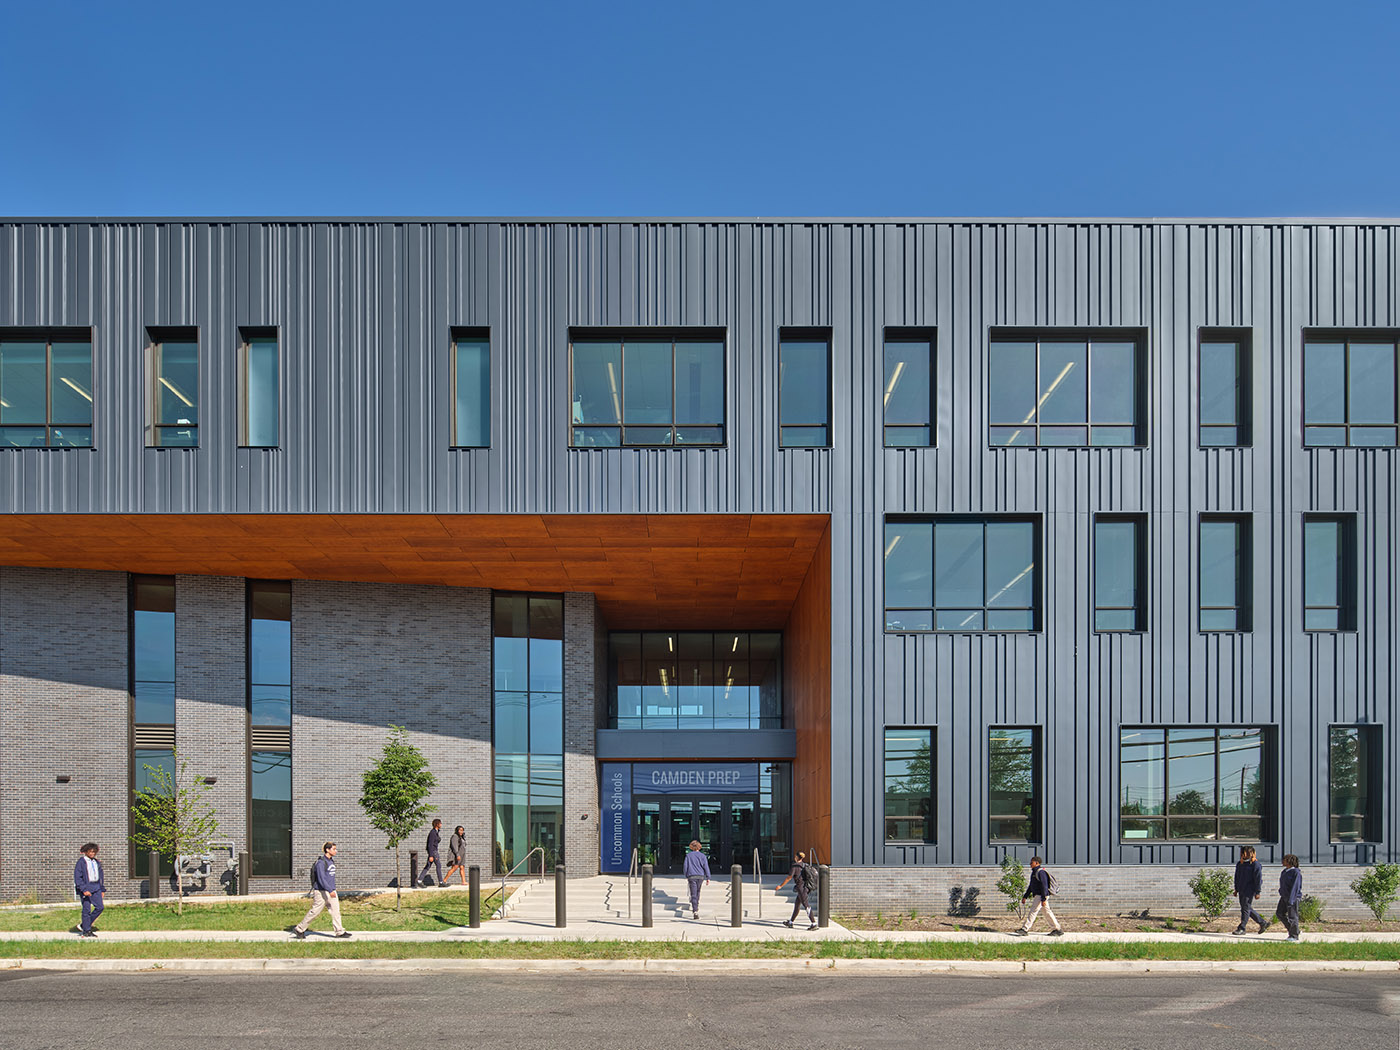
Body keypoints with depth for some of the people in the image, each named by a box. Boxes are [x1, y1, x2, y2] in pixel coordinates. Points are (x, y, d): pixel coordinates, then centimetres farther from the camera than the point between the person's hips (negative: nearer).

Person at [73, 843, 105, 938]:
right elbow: (77, 877, -11)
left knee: (99, 907, -1)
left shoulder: (97, 862, 14)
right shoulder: (81, 862, -6)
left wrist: (102, 889, 19)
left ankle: (84, 926, 12)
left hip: (96, 888, 6)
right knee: (87, 910, -3)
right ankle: (86, 931, 6)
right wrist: (84, 890, -19)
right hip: (85, 887, -6)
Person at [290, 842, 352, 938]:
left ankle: (339, 931, 2)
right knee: (315, 911, 0)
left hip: (331, 890, 8)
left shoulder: (331, 861, 12)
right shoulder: (321, 862, -16)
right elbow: (321, 878, -23)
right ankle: (299, 929, 13)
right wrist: (330, 890, -29)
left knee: (335, 910, 1)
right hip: (321, 891, -8)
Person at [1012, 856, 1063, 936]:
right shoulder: (1034, 872, 17)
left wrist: (1043, 899, -24)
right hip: (1037, 895, 10)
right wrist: (1025, 896, 21)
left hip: (1041, 896, -10)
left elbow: (1044, 886, -21)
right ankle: (1058, 929, 15)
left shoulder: (1041, 872, -15)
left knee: (1033, 911, -9)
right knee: (1047, 912, 12)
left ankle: (1025, 929, -8)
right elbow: (1030, 886, 23)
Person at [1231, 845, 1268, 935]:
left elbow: (1258, 879, -12)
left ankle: (1242, 928, -1)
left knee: (1245, 908, -6)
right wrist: (1236, 889, 20)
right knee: (1248, 909, 13)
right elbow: (1237, 877, 22)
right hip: (1241, 890, 8)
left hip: (1249, 890, -8)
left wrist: (1257, 892, -14)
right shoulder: (1240, 864, 13)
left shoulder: (1255, 864, -10)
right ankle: (1263, 923, 24)